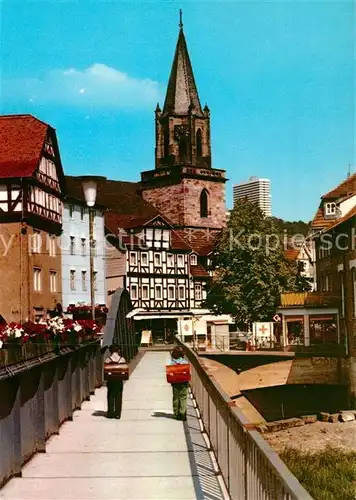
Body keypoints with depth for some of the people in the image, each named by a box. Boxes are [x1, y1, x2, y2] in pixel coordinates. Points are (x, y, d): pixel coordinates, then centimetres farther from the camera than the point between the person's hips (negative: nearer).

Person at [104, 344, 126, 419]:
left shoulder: (107, 359, -7)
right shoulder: (122, 359, -6)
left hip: (110, 381, 0)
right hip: (119, 381, 0)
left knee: (110, 397, 9)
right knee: (118, 397, 7)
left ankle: (110, 413, 9)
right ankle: (117, 414, 6)